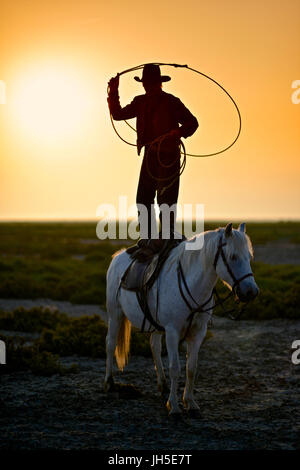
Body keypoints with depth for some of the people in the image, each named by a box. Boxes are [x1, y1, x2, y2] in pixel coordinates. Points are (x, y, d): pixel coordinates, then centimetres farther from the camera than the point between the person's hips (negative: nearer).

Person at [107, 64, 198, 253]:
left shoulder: (171, 102, -5)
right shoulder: (141, 102, 11)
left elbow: (192, 122, -4)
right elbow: (118, 114, 18)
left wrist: (178, 133, -23)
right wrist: (114, 92, 7)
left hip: (169, 157, -6)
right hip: (149, 156, 6)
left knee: (166, 197, -9)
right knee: (143, 198, 4)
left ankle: (166, 236, -4)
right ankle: (147, 237, 11)